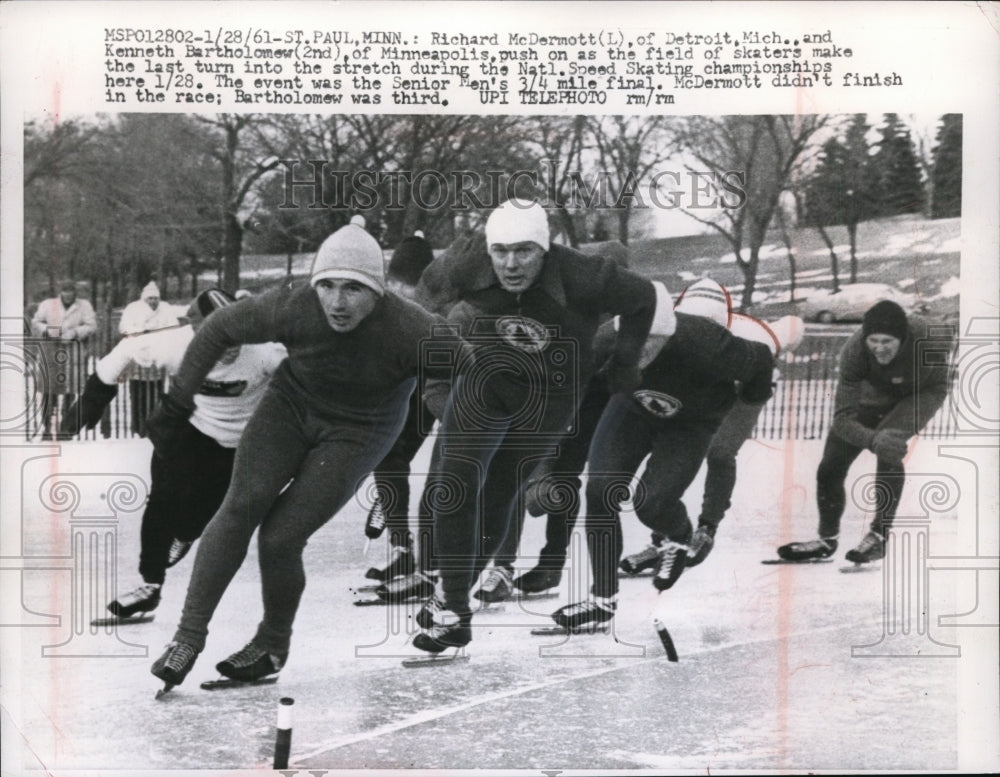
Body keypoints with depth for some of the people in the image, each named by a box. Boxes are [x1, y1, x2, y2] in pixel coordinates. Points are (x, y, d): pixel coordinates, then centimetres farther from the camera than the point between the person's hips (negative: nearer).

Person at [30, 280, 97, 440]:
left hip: (73, 349, 0)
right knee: (49, 389, -6)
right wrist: (47, 330, -12)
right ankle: (46, 428, -1)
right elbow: (35, 323, 8)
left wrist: (75, 332, -15)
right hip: (51, 349, 0)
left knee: (70, 390, 1)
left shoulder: (84, 306, 11)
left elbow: (91, 326, 1)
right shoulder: (47, 304, 13)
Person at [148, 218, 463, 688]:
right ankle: (189, 635, -8)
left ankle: (274, 643, 16)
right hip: (291, 403, 2)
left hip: (357, 433, -2)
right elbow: (220, 330, -10)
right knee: (244, 505, -18)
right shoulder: (293, 309, -25)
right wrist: (177, 404, -9)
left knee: (281, 538, -13)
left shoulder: (408, 329, -31)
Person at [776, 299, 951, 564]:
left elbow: (938, 386, -16)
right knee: (830, 468, 0)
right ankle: (827, 540, 23)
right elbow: (843, 418, -36)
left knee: (889, 450, -31)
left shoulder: (924, 337, -39)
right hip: (875, 393, 2)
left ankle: (879, 536, -18)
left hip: (921, 393, -2)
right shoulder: (854, 351, -36)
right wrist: (873, 439, -56)